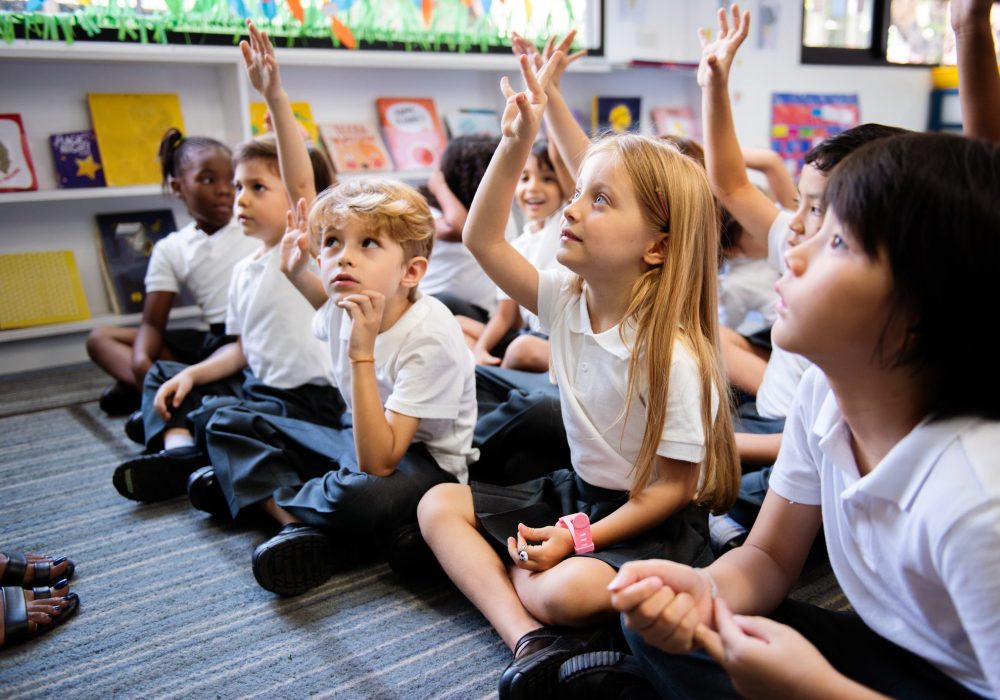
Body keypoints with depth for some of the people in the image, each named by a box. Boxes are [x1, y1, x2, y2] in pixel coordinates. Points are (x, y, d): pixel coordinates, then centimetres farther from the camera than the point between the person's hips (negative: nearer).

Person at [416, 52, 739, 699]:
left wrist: (578, 538, -22)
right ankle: (530, 643, -16)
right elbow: (482, 240, -6)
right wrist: (516, 143, -14)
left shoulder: (672, 355, -24)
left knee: (566, 590, -37)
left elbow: (673, 486, -18)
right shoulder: (566, 301, -6)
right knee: (439, 504, -2)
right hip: (578, 491, 8)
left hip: (653, 521, -7)